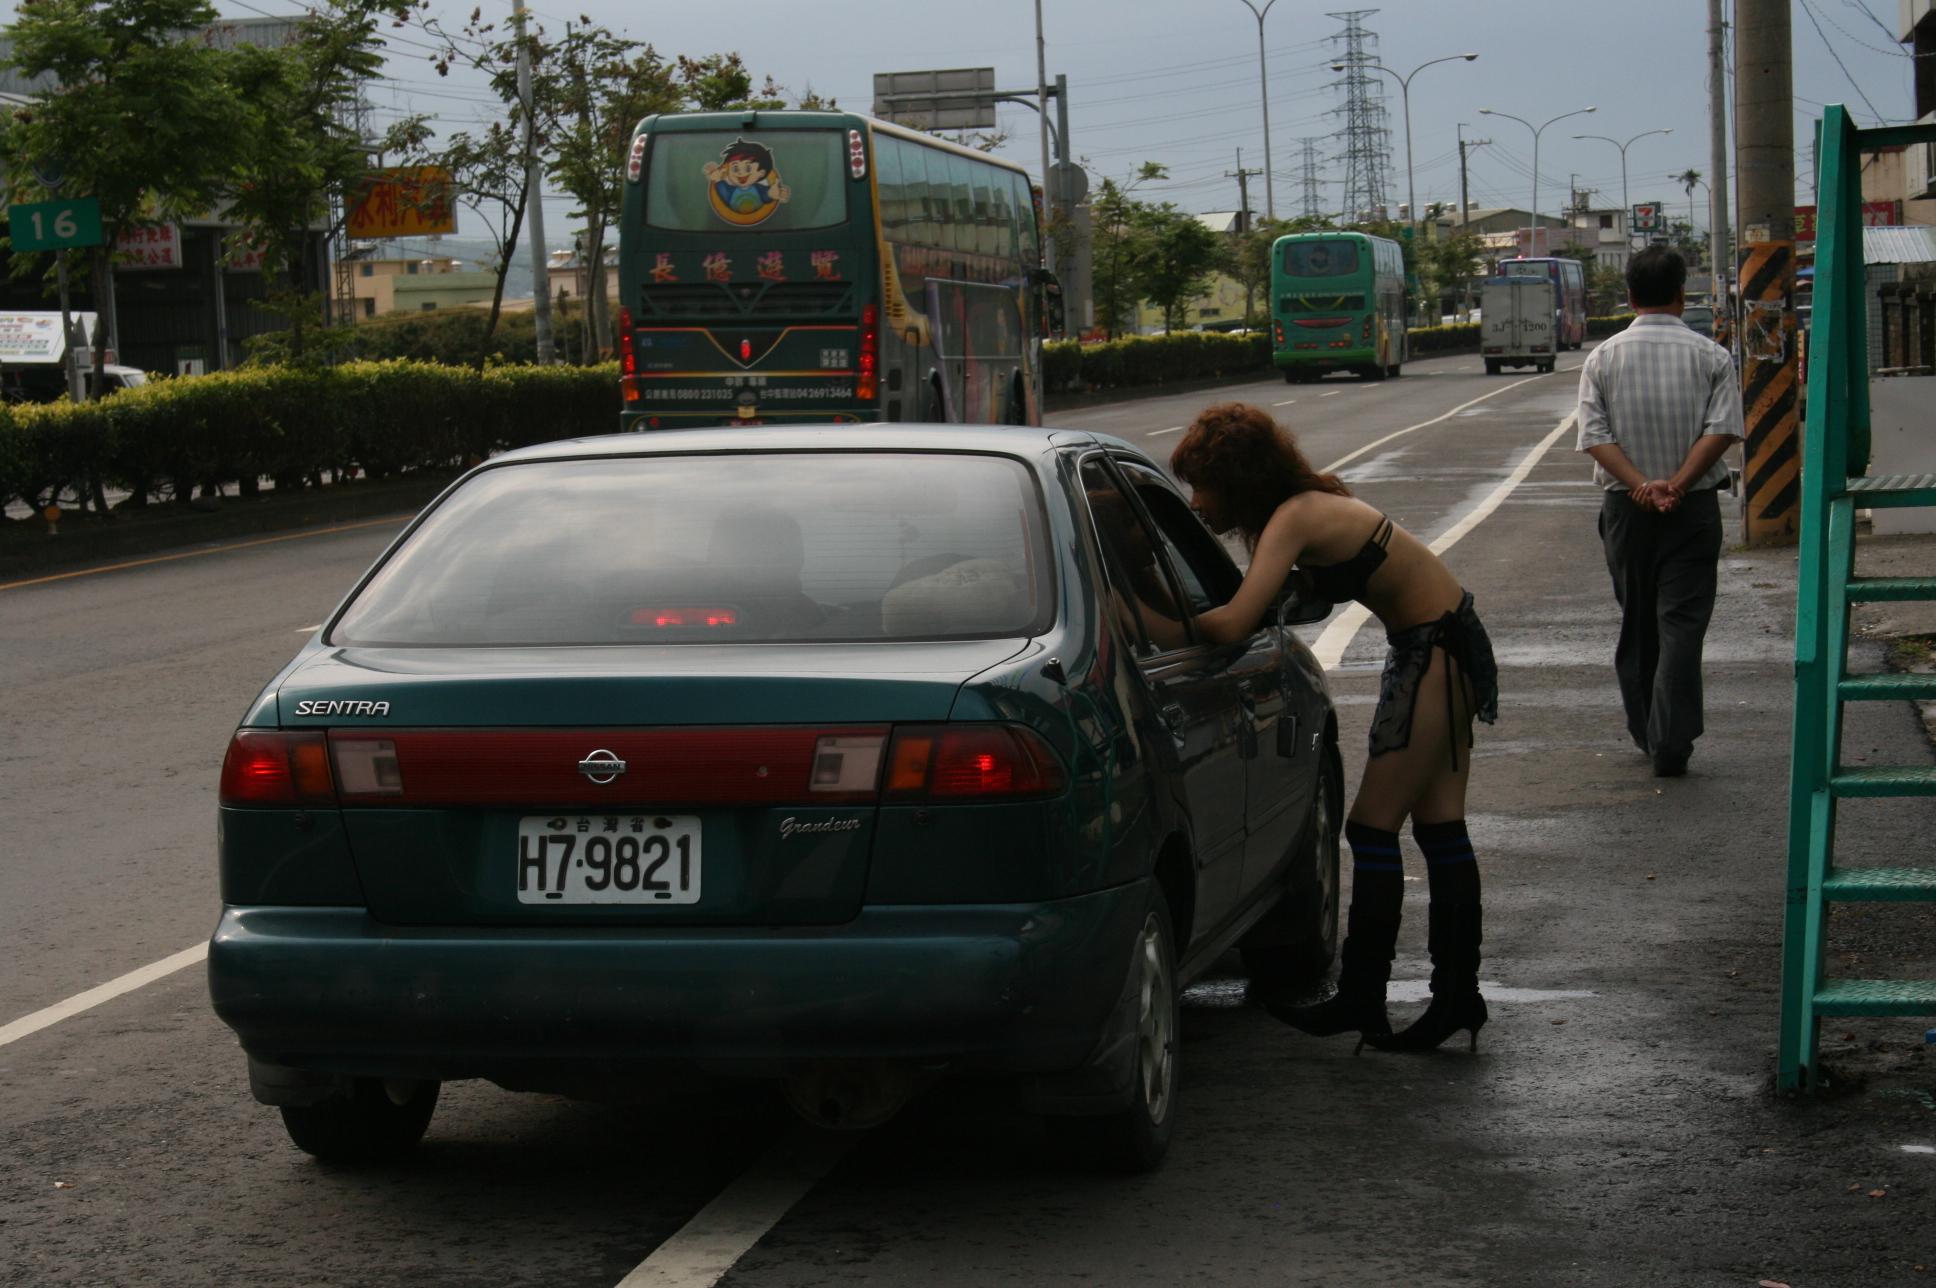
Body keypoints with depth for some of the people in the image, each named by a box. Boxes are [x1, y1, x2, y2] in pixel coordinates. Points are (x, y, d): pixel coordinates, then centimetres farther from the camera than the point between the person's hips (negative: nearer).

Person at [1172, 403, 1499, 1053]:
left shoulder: (1292, 520, -22)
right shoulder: (1303, 506, 6)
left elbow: (1233, 625, -30)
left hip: (1437, 651, -10)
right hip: (1441, 644, 10)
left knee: (1373, 827, -4)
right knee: (1439, 827, 11)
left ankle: (1360, 998, 2)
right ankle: (1458, 997, 15)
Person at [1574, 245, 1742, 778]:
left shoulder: (1602, 358, 1)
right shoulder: (1711, 356, -2)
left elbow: (1594, 436, -8)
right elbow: (1722, 430, -13)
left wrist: (1640, 486, -14)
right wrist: (1676, 484, -16)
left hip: (1625, 508, 2)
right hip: (1694, 509, -2)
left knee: (1636, 622, 15)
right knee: (1681, 623, -2)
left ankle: (1645, 733, 23)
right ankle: (1671, 744, -10)